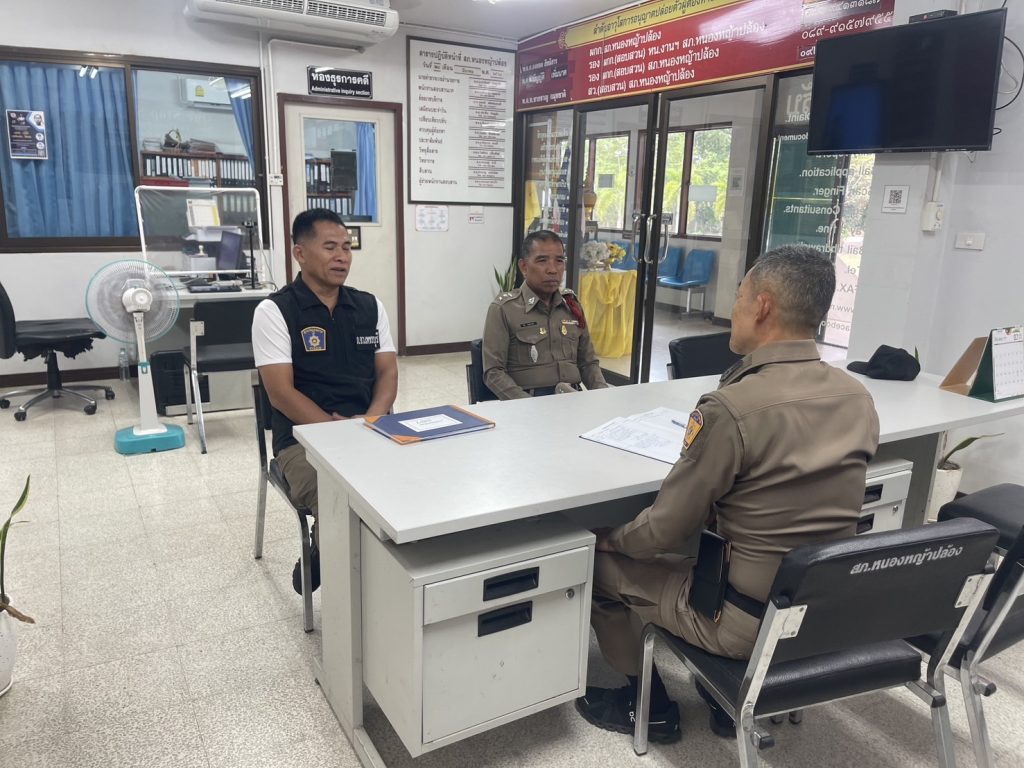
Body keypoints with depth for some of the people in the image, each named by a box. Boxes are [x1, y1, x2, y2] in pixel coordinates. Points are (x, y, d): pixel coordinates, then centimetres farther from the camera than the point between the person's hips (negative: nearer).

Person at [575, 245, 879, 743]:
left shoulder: (731, 409, -27)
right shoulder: (859, 399, -4)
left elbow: (667, 529, -18)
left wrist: (612, 539, 3)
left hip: (750, 621, -7)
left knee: (600, 564, 10)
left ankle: (650, 707, 26)